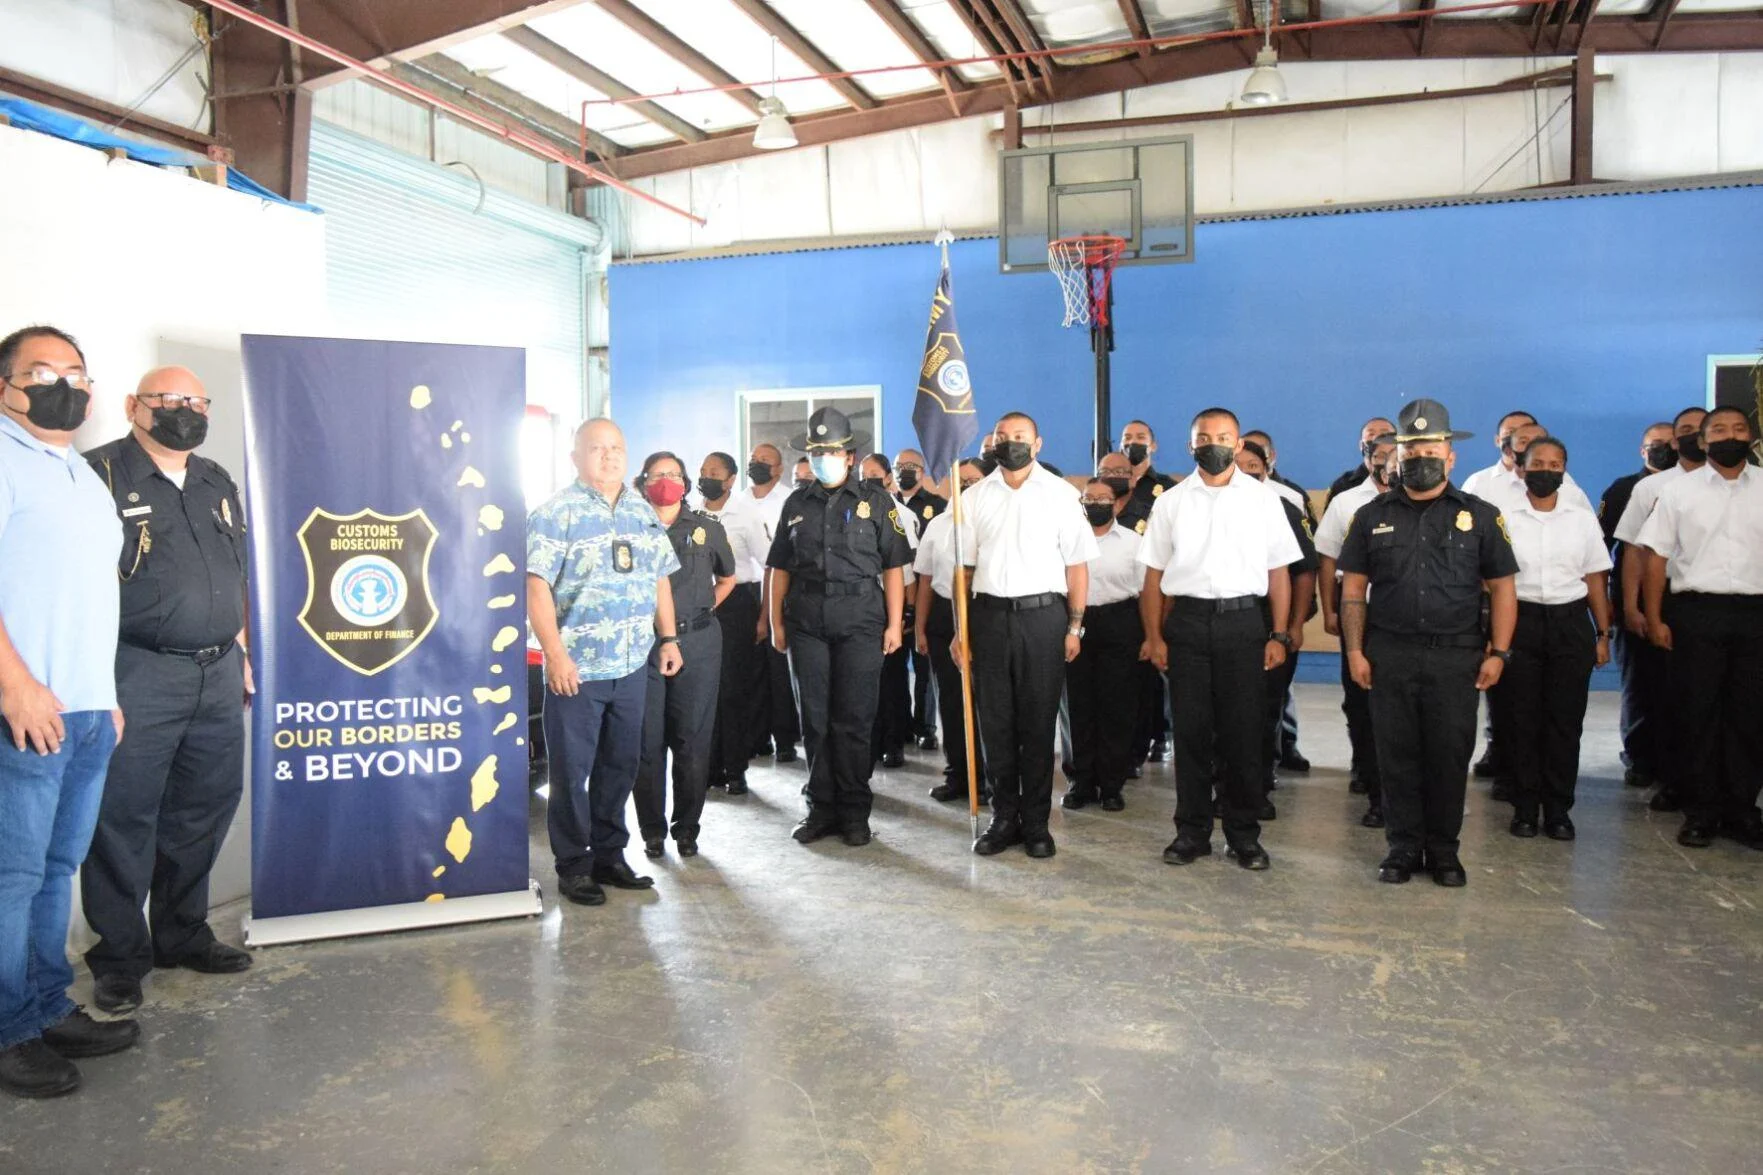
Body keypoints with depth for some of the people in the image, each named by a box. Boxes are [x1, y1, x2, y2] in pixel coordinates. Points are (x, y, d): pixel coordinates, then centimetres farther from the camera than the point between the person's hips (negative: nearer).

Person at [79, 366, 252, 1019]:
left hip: (217, 676, 6)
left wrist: (240, 653, 17)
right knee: (123, 817, 0)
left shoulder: (218, 484, 16)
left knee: (203, 812, 12)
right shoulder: (101, 474, -5)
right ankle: (119, 956, 13)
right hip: (139, 676, -6)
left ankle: (183, 934, 27)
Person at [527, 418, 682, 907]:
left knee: (621, 765, 13)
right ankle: (573, 867, 16)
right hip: (575, 667, -6)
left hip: (633, 665, 6)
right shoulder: (555, 513, -7)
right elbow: (537, 587, -13)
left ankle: (609, 855, 27)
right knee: (571, 770, 3)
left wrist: (668, 638, 13)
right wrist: (555, 654, -19)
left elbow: (660, 579, 19)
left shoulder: (644, 513, 13)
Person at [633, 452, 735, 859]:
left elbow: (727, 579, 21)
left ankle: (687, 827, 17)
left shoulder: (707, 528, 8)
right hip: (644, 643, -1)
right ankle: (652, 831, 15)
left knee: (692, 739, 5)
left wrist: (704, 609, 10)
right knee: (648, 740, 2)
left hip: (697, 643, 1)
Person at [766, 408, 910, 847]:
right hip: (806, 623, 3)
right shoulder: (797, 504, 13)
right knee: (815, 719, 6)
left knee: (854, 720, 1)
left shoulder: (874, 501, 5)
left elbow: (893, 568, 2)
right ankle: (821, 807, 17)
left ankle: (854, 811, 12)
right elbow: (780, 568, 14)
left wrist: (894, 624, -4)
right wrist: (777, 622, 7)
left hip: (860, 621, -2)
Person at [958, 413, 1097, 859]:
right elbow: (963, 567, 8)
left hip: (1042, 615, -2)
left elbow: (1077, 565, 1)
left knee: (1038, 722, 4)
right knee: (995, 721, 6)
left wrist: (1074, 627, -4)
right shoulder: (975, 497, 8)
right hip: (989, 615, 2)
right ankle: (1004, 816, 18)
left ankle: (1036, 822, 14)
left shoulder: (1061, 494, 2)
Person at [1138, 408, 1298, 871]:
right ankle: (1192, 831, 16)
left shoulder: (1263, 499, 6)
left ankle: (1243, 833, 15)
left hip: (1244, 621, -1)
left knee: (1244, 732, 3)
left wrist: (1278, 636, -2)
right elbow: (1154, 574, 7)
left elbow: (1279, 571, 5)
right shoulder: (1171, 502, 8)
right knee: (1190, 730, 5)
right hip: (1187, 621, 1)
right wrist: (1154, 637, 0)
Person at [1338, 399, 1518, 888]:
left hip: (1456, 656, -1)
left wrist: (1499, 652, -3)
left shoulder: (1480, 516, 6)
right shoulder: (1373, 516, 9)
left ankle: (1443, 849, 20)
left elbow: (1502, 587, 5)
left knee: (1450, 754, 5)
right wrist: (1355, 650, -1)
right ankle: (1403, 847, 17)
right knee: (1397, 754, 6)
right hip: (1389, 655, 1)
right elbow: (1353, 588, 7)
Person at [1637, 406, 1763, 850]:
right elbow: (1656, 556, 2)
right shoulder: (1679, 491, 4)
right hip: (1696, 612, -1)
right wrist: (1654, 619, -4)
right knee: (1696, 713, 3)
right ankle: (1700, 811, 13)